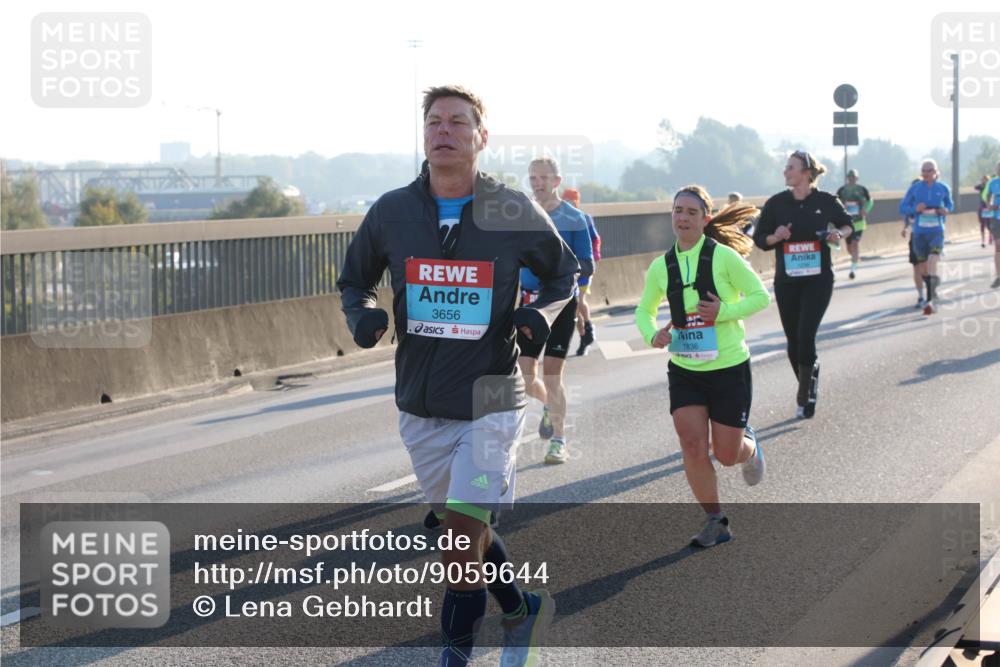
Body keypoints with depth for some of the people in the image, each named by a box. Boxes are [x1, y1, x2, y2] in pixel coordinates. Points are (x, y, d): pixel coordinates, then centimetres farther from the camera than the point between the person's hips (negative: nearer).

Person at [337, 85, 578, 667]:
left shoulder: (515, 214, -5)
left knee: (463, 532, -12)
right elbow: (354, 280, 14)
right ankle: (521, 608, 42)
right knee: (464, 528, 17)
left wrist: (542, 313, -9)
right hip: (420, 405, 4)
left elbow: (564, 272, 11)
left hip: (490, 405, -4)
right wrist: (363, 315, -9)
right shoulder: (392, 212, -1)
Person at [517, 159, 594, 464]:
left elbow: (588, 267, -4)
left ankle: (558, 441, 5)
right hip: (529, 301, 4)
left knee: (552, 373, -7)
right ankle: (548, 405, 37)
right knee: (525, 377, 3)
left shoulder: (574, 218, -4)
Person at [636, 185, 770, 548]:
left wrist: (724, 311, -21)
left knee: (726, 455, 3)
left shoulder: (724, 256, -12)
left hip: (729, 368, -3)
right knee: (693, 448, -8)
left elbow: (761, 296, -6)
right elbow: (644, 310, 14)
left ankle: (748, 444, 41)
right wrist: (652, 334, -7)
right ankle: (715, 521, 10)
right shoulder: (661, 266, 0)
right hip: (684, 371, 3)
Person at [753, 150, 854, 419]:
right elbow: (759, 238, 6)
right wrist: (775, 237, -15)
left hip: (818, 279, -3)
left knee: (806, 336, -14)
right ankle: (809, 388, 29)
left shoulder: (825, 201, -3)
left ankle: (804, 394, 0)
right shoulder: (777, 203, 0)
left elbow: (848, 224, 14)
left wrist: (839, 234, -8)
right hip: (786, 281, 3)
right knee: (793, 340, 7)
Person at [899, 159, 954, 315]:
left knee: (932, 262, -21)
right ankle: (931, 293, 38)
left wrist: (946, 210, -4)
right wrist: (915, 209, -16)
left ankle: (931, 300, -25)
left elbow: (949, 205, 19)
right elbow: (902, 208, 3)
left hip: (936, 232, -2)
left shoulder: (943, 188, 1)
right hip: (919, 232, 2)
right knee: (923, 267, 12)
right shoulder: (915, 188, -1)